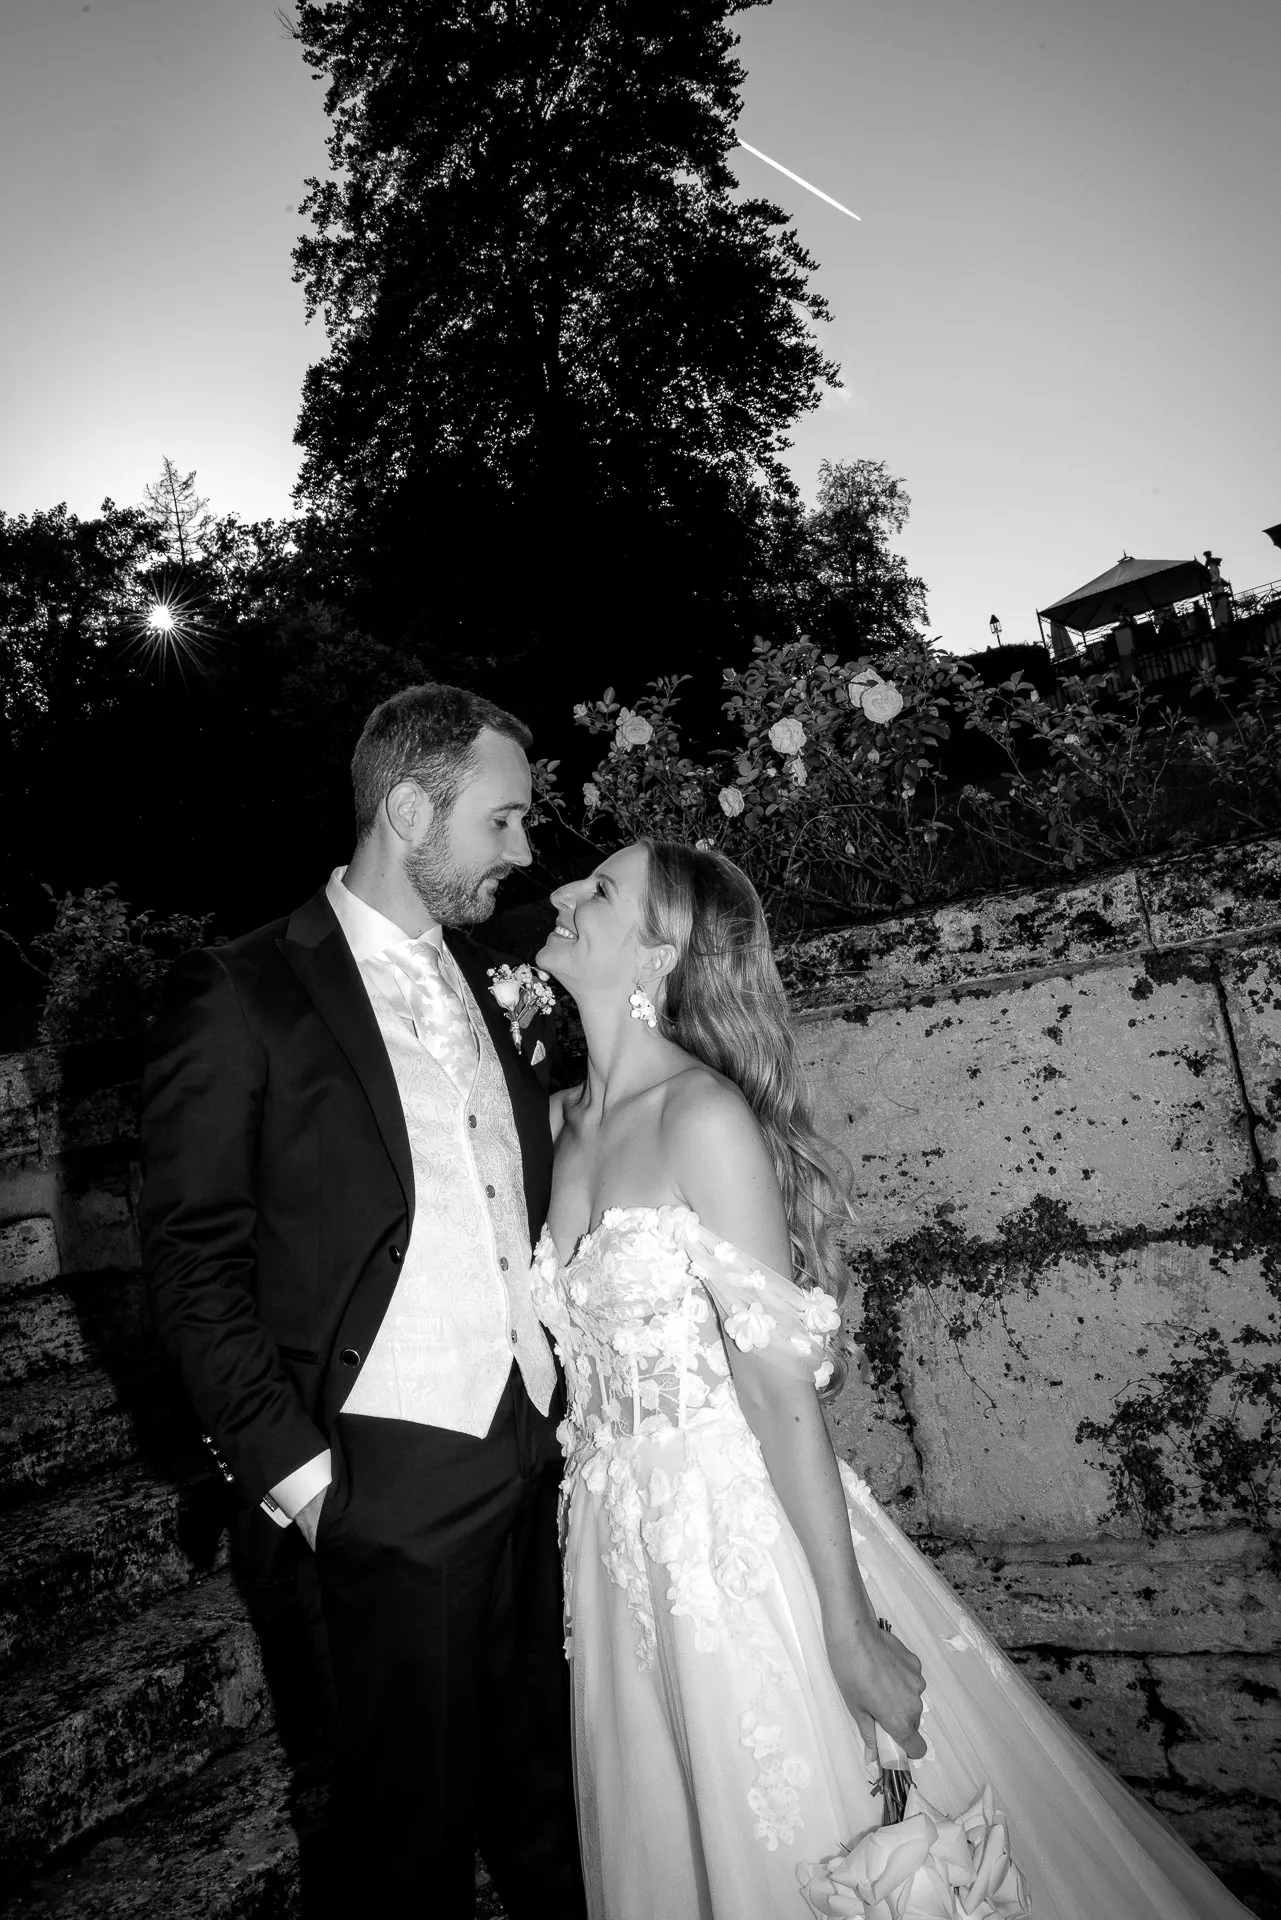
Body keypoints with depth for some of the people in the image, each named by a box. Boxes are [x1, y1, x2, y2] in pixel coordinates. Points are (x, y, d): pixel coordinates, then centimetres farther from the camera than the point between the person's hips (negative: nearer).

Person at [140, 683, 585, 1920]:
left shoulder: (484, 981, 8)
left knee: (546, 1781, 22)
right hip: (396, 1477, -5)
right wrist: (290, 1470, -11)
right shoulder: (241, 995, -11)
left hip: (540, 1445, 6)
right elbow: (192, 1263, -10)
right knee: (414, 1812, 15)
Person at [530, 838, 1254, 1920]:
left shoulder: (703, 1115, -18)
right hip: (620, 1551, 7)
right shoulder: (561, 1122, 3)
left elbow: (783, 1388, -19)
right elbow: (588, 1365, 9)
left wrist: (849, 1626, -16)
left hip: (740, 1536, -6)